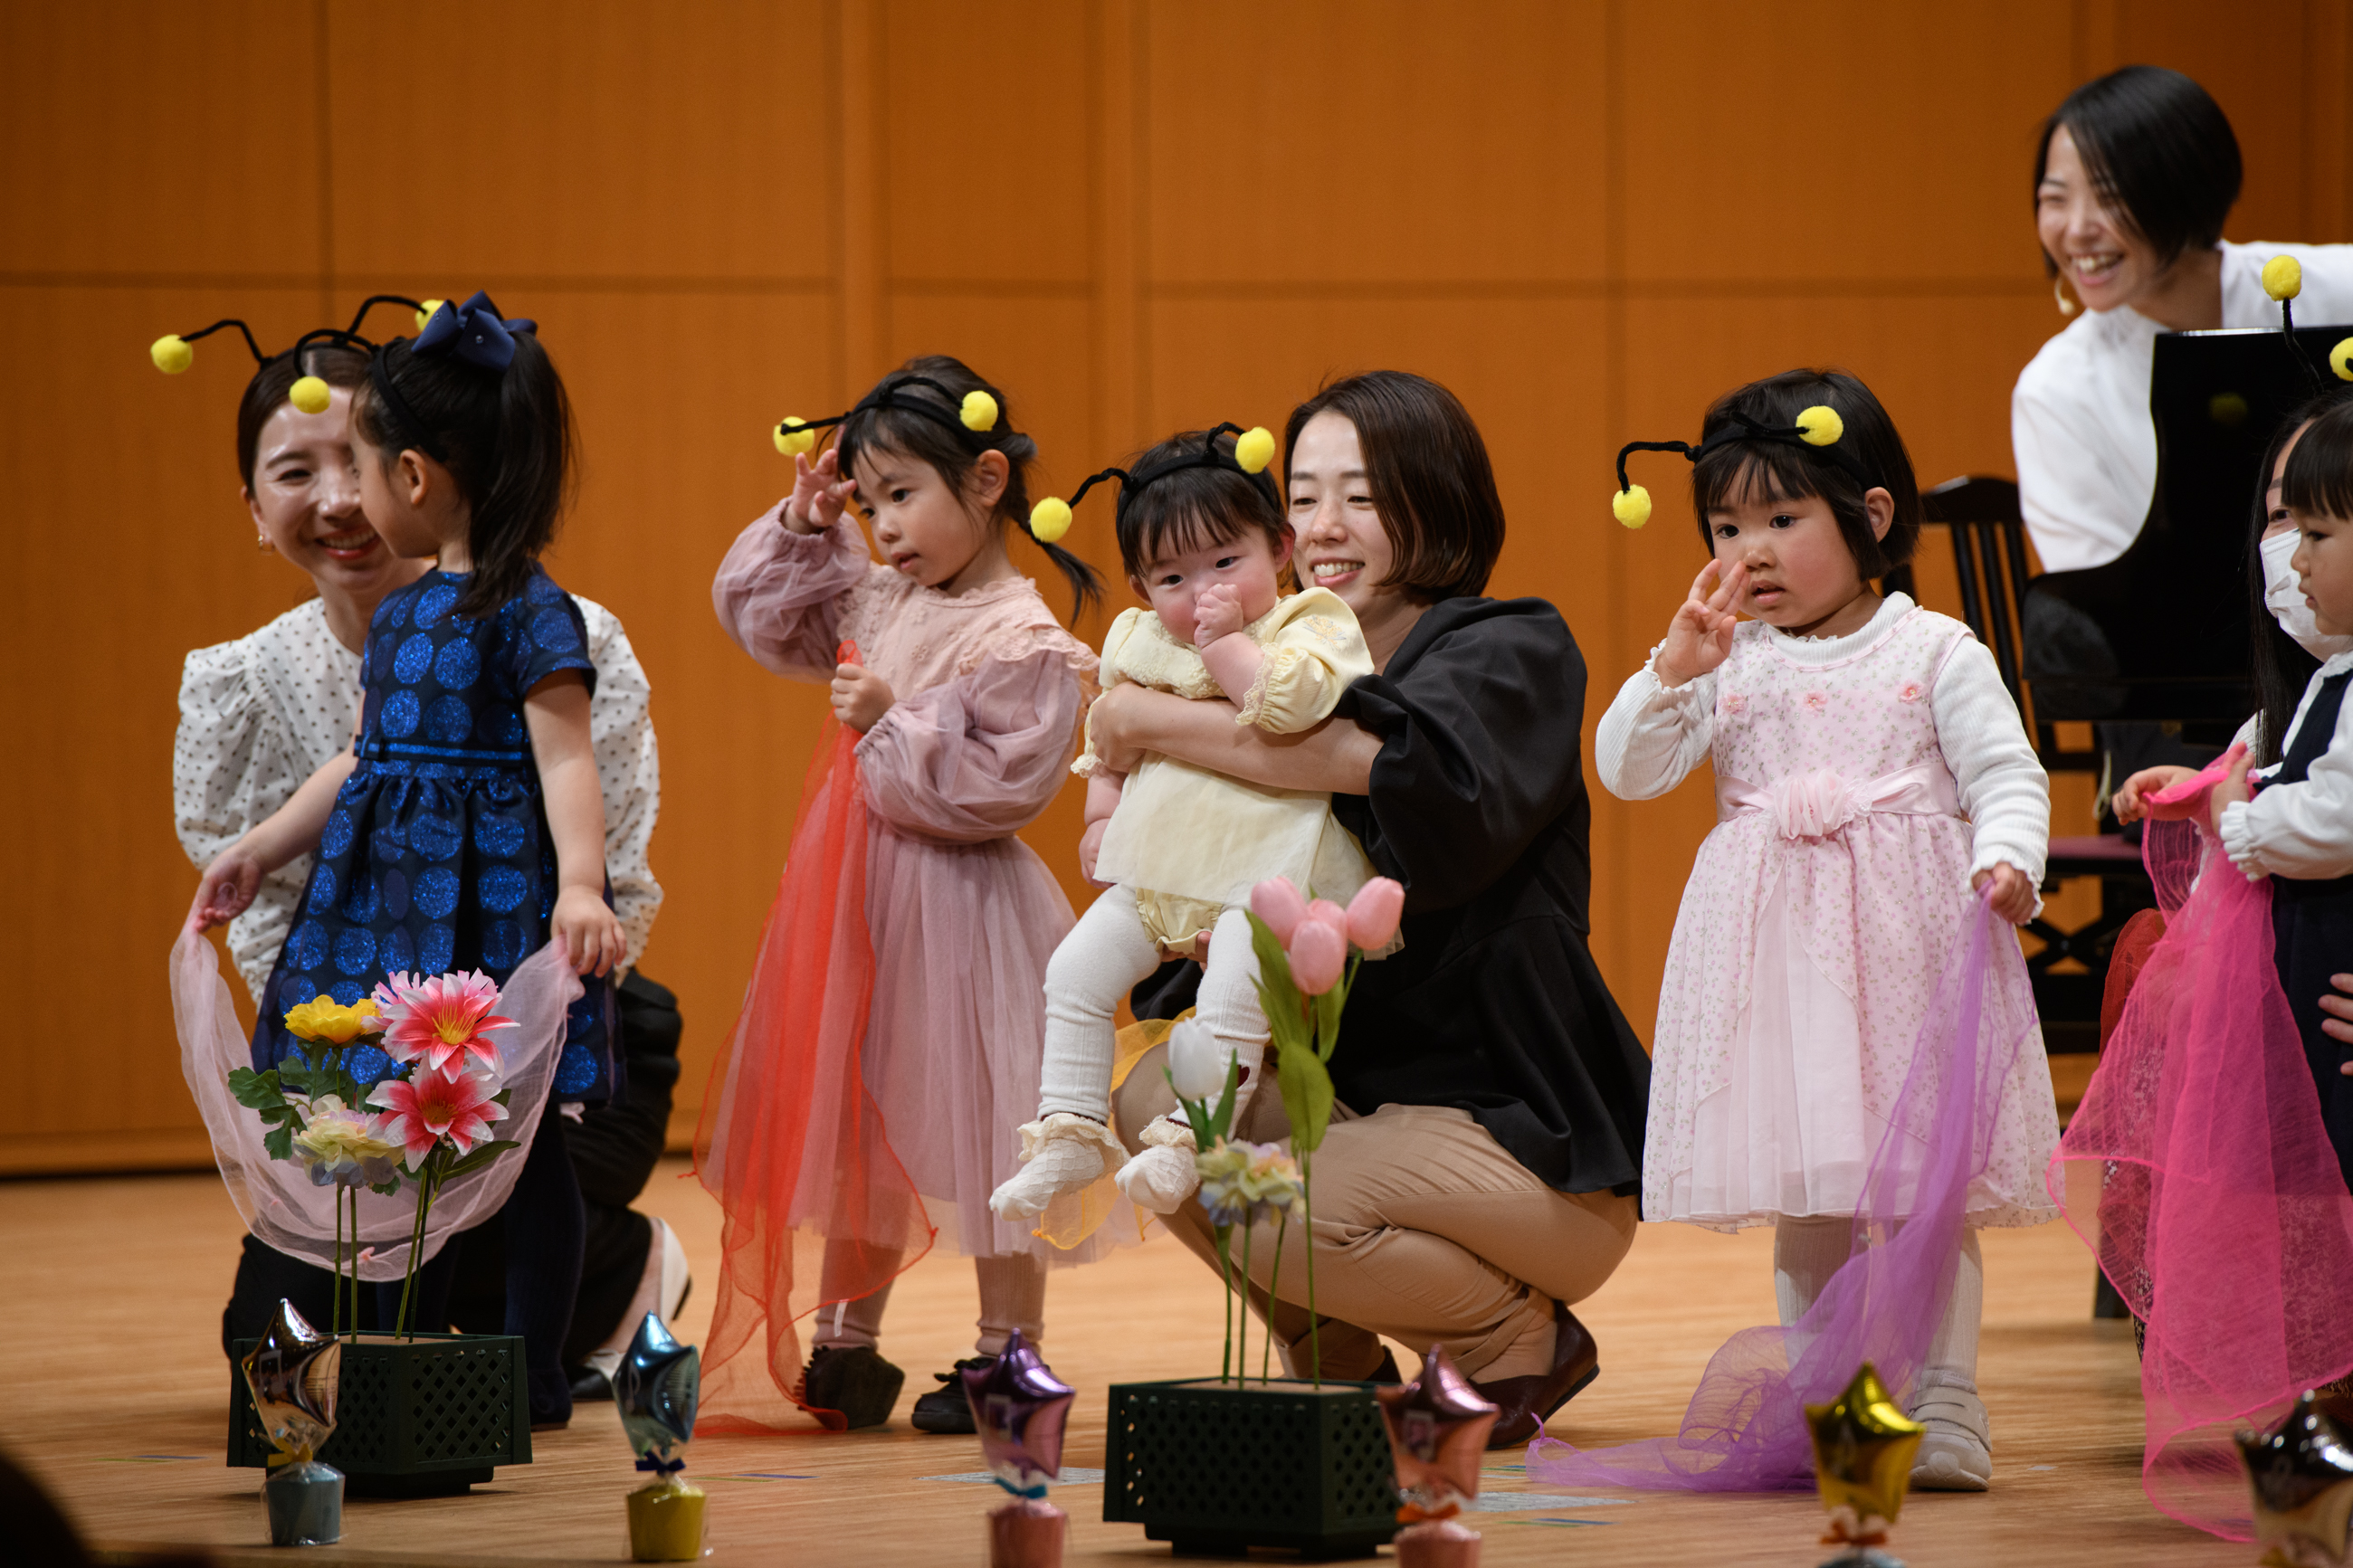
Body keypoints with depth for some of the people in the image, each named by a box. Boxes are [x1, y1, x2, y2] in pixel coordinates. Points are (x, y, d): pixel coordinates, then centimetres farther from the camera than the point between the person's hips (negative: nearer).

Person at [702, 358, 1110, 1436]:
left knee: (974, 1122, -1)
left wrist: (894, 723, -21)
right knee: (854, 1120, 15)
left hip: (961, 904, -8)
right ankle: (846, 1345, 25)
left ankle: (1007, 1354, 10)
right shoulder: (877, 601, 8)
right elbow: (757, 614, 21)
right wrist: (802, 529, 8)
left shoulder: (1023, 641, -16)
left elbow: (1004, 782, -22)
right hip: (862, 901, 8)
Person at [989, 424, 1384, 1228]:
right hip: (1156, 875, 7)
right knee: (1076, 972, -1)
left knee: (1231, 994, -27)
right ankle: (1069, 1133, 4)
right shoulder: (1139, 642, 12)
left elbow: (1291, 699, -29)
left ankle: (1193, 1137, -20)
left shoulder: (1311, 625, -7)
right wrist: (1103, 811, 15)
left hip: (1265, 869, -7)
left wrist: (1224, 642, -20)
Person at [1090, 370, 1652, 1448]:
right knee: (1156, 1100, -13)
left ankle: (1525, 1342, 0)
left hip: (1530, 1140, -7)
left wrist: (1160, 724, -27)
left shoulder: (1514, 653, -9)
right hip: (1360, 1093, 7)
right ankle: (1342, 1364, 6)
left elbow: (1414, 764, -34)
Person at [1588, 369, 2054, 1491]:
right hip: (1777, 955, 3)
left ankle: (1942, 1408, 1)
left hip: (1910, 943, -3)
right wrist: (1675, 670, -14)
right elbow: (1629, 769, 1)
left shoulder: (1934, 654, 2)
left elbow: (2005, 776, 0)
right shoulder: (1726, 663, 9)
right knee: (1807, 1201, 8)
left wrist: (2004, 861, -19)